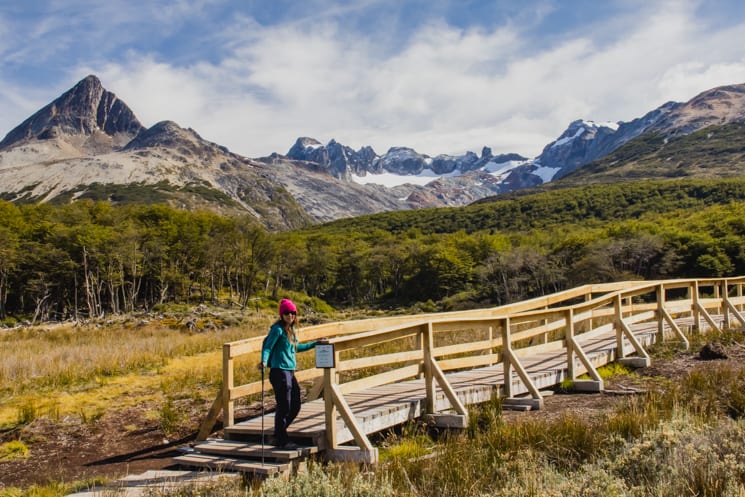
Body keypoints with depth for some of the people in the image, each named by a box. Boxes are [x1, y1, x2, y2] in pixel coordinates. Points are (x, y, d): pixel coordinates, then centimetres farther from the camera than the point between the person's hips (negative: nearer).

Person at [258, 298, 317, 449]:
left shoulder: (292, 330, 16)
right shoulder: (278, 329, -9)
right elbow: (267, 346, -17)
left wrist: (315, 344, 34)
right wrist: (264, 361, -35)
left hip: (290, 372, 9)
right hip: (279, 371, -9)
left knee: (295, 406, 13)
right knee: (284, 407, -4)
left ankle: (279, 434, 29)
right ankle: (281, 440, 9)